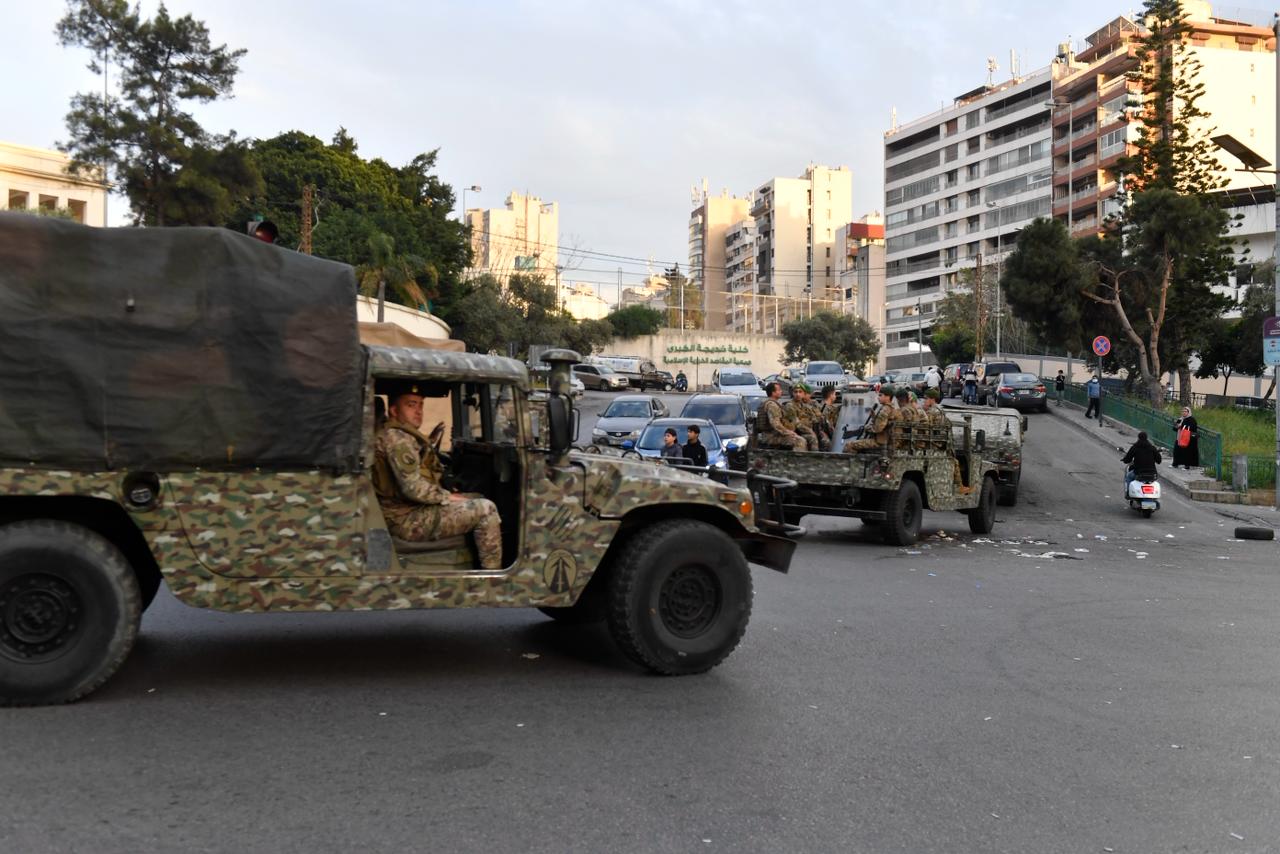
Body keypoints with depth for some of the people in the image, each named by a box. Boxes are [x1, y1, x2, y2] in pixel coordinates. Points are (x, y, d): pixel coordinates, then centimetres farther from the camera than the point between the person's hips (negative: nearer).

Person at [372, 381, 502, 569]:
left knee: (477, 500, 21)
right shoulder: (396, 438, -15)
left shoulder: (404, 436, 19)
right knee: (486, 509, -14)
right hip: (408, 520, -11)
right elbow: (413, 488, -24)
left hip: (409, 512, 11)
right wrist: (449, 497, -12)